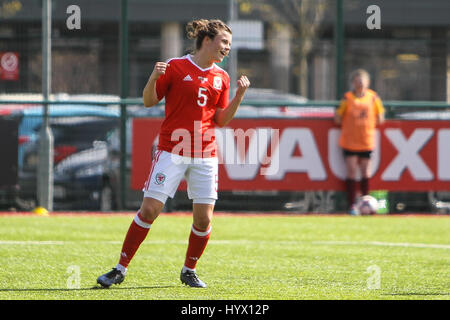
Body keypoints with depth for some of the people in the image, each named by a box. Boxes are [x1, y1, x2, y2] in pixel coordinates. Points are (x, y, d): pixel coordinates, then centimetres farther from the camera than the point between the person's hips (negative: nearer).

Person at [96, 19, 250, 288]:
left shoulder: (222, 77, 11)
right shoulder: (175, 67, -2)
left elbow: (221, 120, 12)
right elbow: (149, 101, 1)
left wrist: (239, 95, -2)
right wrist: (154, 78, -18)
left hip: (205, 155, 4)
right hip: (172, 151, -4)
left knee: (204, 218, -2)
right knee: (150, 209, -9)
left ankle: (189, 271, 19)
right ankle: (121, 269, -1)